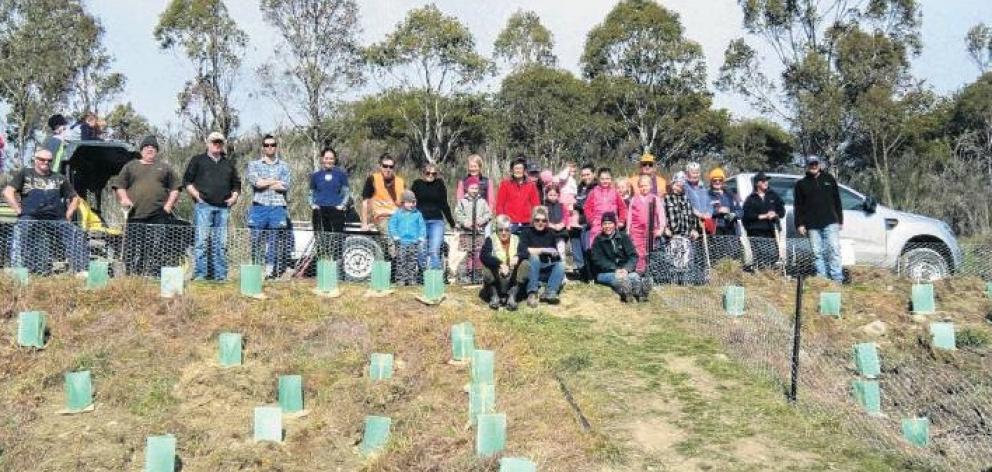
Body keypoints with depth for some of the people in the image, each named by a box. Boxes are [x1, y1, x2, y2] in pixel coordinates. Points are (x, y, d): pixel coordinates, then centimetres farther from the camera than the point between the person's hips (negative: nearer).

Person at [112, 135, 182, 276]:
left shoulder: (164, 168, 18)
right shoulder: (130, 166, 17)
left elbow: (175, 189, 15)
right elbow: (119, 186, 14)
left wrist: (169, 204, 1)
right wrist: (124, 198, -4)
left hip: (158, 216, 0)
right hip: (136, 215, 0)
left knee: (156, 247, -8)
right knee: (133, 248, -3)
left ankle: (151, 275, -6)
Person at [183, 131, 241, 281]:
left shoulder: (228, 163, 23)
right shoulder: (198, 160, 11)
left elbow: (236, 183, 29)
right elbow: (187, 180, 7)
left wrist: (234, 196, 10)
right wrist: (196, 195, -6)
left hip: (223, 207, 4)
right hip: (204, 205, -4)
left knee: (221, 243, 3)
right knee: (202, 241, -10)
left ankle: (220, 275, 7)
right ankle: (200, 274, -9)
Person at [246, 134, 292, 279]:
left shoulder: (283, 166, 13)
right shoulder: (254, 164, 12)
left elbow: (286, 185, -3)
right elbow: (254, 181, -8)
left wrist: (264, 183, -4)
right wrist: (275, 181, -3)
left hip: (277, 208, 1)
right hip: (258, 208, 0)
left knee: (273, 241, 1)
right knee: (256, 240, -3)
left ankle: (270, 270, 4)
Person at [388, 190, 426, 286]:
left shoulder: (417, 214, 7)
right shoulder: (397, 214, 4)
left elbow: (422, 226, 9)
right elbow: (392, 225, 5)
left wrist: (421, 238, -1)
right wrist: (395, 236, -5)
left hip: (414, 242, 1)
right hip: (401, 242, -1)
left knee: (413, 261, 3)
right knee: (401, 261, -3)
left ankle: (412, 279, 10)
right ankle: (401, 279, 0)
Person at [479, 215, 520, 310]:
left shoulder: (516, 240, 11)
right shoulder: (491, 239, 4)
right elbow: (483, 256, -14)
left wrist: (518, 257, -31)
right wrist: (500, 264, -30)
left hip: (513, 278, 2)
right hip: (495, 278, -2)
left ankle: (512, 296, -25)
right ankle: (494, 296, -18)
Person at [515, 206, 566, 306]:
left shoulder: (550, 233, 10)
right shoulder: (526, 232, -2)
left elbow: (559, 241, -6)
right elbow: (523, 250, -18)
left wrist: (560, 244, -30)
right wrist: (544, 250, -20)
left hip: (546, 269, 4)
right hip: (530, 268, -4)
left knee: (561, 264, -21)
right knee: (534, 257, -33)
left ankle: (549, 293, -36)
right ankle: (532, 293, -39)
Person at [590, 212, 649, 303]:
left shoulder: (624, 237, 14)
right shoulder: (598, 241, 9)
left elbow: (633, 256, 5)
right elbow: (598, 261, -4)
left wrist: (626, 269, -16)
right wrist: (616, 270, -19)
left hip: (625, 270, 2)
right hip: (605, 273, -2)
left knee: (634, 276, -33)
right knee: (618, 278, -36)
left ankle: (640, 293, -68)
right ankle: (626, 293, -71)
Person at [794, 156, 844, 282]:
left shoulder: (829, 179, 13)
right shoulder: (801, 184, 11)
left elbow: (837, 201, 14)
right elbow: (798, 206, 9)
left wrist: (840, 220, 9)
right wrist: (799, 224, 0)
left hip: (830, 222, 0)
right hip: (812, 225, 1)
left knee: (834, 249, -9)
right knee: (817, 253, -1)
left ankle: (837, 279, -10)